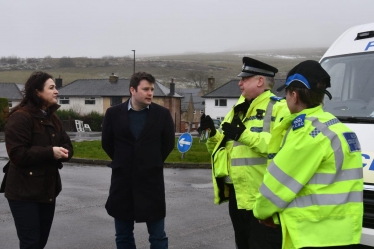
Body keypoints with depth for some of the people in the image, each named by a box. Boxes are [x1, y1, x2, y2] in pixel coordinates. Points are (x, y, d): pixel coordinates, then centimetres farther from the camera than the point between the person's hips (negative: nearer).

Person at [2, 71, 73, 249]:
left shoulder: (51, 117, 13)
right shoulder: (20, 117, -15)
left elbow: (66, 144, 11)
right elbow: (18, 154, -23)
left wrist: (64, 152, -12)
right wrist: (50, 152, -25)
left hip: (48, 189, 8)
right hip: (25, 193, -8)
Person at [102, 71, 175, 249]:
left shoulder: (162, 114, -2)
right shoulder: (114, 113, -1)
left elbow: (169, 143, 8)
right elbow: (106, 143, 9)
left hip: (152, 180, -1)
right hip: (122, 181, 1)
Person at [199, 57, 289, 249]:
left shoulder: (278, 108, -8)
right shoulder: (238, 109, 19)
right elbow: (221, 145, 22)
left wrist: (245, 134, -25)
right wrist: (213, 133, 1)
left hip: (263, 197, -8)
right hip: (237, 195, 8)